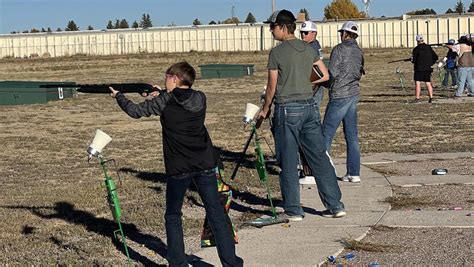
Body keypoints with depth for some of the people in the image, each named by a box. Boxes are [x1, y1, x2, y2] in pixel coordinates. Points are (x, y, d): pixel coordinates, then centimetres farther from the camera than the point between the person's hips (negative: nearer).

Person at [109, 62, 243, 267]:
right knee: (216, 214, 6)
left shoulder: (164, 102, -6)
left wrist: (118, 96, 22)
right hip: (205, 164, 3)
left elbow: (135, 111, 6)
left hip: (178, 168, -3)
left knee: (173, 216, 14)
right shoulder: (200, 98, 4)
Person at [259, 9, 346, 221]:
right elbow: (325, 76, 14)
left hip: (287, 110, -6)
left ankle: (293, 210, 7)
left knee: (288, 163, 3)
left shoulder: (277, 52, -9)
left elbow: (272, 87, -5)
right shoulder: (309, 49, 8)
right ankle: (335, 205, 11)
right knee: (319, 157, 9)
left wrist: (265, 109, 10)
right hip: (309, 106, 6)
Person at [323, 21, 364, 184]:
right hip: (354, 94, 7)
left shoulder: (339, 49, -10)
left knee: (327, 133, -1)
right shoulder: (359, 52, 11)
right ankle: (354, 173, 8)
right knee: (352, 135, 8)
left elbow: (332, 73, -14)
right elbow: (359, 74, 14)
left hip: (340, 95, -7)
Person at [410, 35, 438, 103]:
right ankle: (431, 98, 9)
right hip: (428, 68, 5)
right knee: (428, 83, 10)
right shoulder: (429, 48, 6)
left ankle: (417, 98, -9)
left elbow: (413, 60, -10)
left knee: (417, 83, -4)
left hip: (419, 68, -5)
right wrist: (430, 63, 15)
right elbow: (435, 57, 9)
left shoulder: (416, 49, -9)